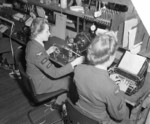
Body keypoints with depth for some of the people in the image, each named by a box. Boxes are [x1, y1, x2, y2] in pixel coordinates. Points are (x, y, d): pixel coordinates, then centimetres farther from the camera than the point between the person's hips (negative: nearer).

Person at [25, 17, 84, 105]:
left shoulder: (32, 43, -5)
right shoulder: (37, 51, -35)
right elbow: (54, 73, -34)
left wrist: (47, 52, 5)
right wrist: (74, 63, -31)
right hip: (39, 85, -8)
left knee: (67, 76, 13)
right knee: (69, 81, 3)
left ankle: (58, 103, 26)